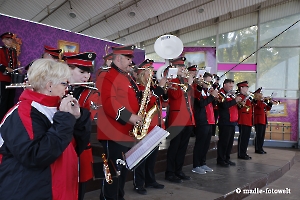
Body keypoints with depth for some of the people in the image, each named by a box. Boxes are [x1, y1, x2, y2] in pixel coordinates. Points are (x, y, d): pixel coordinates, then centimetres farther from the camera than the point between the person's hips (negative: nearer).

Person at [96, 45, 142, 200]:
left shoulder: (127, 77, 19)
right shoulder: (107, 76, -12)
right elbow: (108, 102, -23)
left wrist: (142, 96, 4)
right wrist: (129, 117, -24)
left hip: (127, 132, 10)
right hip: (114, 133, -10)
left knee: (123, 169, 18)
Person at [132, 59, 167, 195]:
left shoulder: (152, 88, 15)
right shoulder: (139, 88, -11)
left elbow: (164, 99, 17)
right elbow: (150, 101, -25)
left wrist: (163, 88, 2)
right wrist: (160, 86, -20)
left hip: (156, 126, 9)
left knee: (153, 155, 16)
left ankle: (150, 180, 28)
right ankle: (138, 184, 9)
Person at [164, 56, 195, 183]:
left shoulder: (185, 80, 18)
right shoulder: (171, 81, -6)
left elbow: (191, 95, 15)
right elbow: (175, 95, -22)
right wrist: (187, 84, -16)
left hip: (188, 119, 8)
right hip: (177, 119, -8)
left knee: (183, 146, 13)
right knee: (174, 146, -2)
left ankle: (179, 170, 24)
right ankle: (170, 173, 8)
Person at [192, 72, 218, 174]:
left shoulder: (208, 91, 19)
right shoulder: (198, 90, -8)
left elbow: (211, 104, 20)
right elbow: (202, 103, -21)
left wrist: (214, 96, 4)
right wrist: (212, 96, -16)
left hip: (209, 121, 9)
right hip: (201, 121, -9)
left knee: (206, 143, 13)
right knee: (200, 143, -6)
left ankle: (203, 163, 23)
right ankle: (196, 166, 1)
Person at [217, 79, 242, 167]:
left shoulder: (231, 95, 21)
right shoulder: (221, 94, -7)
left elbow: (235, 106, 22)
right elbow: (224, 105, -23)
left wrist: (239, 102, 2)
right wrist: (235, 101, -17)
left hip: (232, 122, 9)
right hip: (225, 122, -9)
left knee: (230, 141, 12)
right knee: (223, 141, -5)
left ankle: (227, 159, 21)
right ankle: (220, 160, 3)